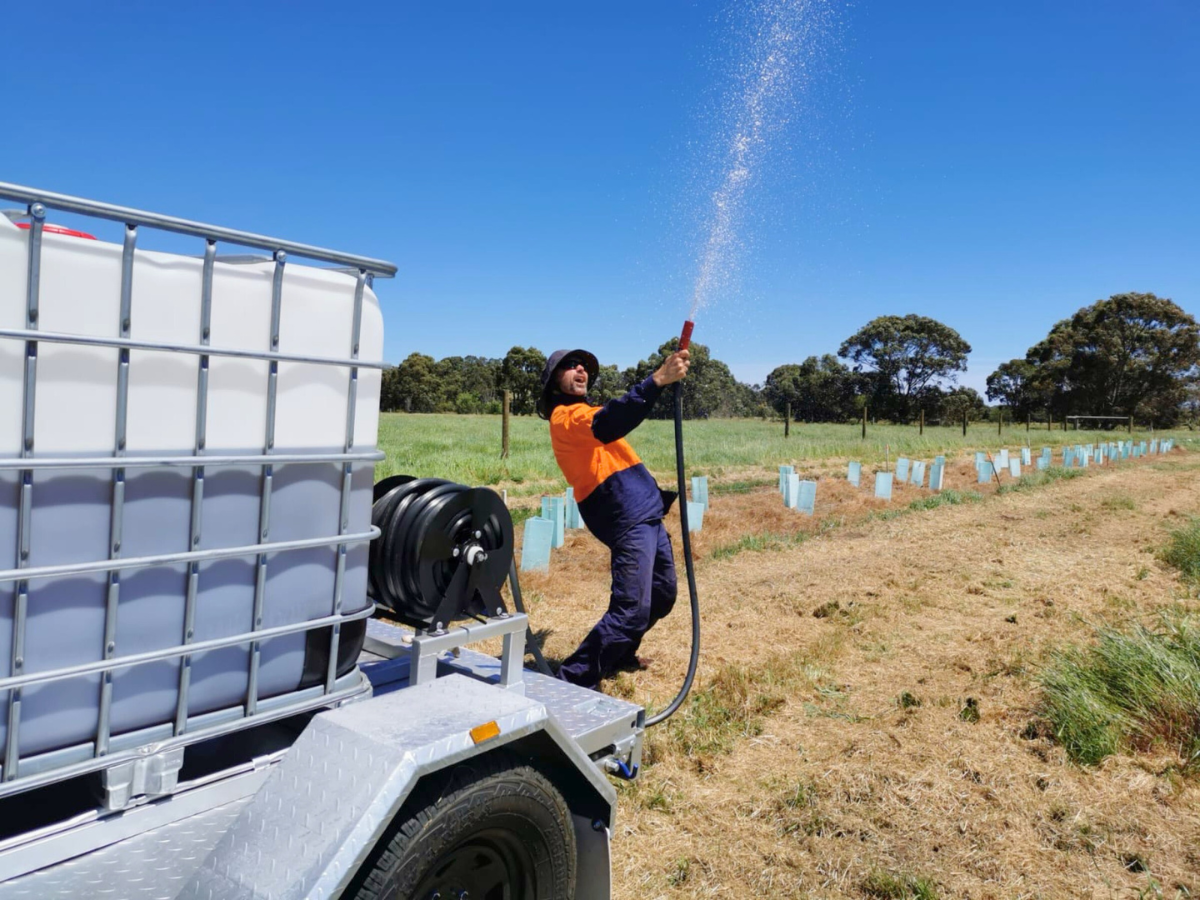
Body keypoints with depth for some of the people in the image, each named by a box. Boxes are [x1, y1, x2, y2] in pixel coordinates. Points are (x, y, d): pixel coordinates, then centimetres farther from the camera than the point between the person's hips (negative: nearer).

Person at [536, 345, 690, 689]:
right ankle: (574, 680, -7)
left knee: (662, 595, 18)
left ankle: (619, 655, 35)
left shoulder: (582, 412, 23)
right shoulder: (565, 416, -11)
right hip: (629, 519, -10)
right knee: (631, 610, -16)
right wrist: (657, 380, -41)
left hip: (646, 514, 10)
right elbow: (606, 425, -32)